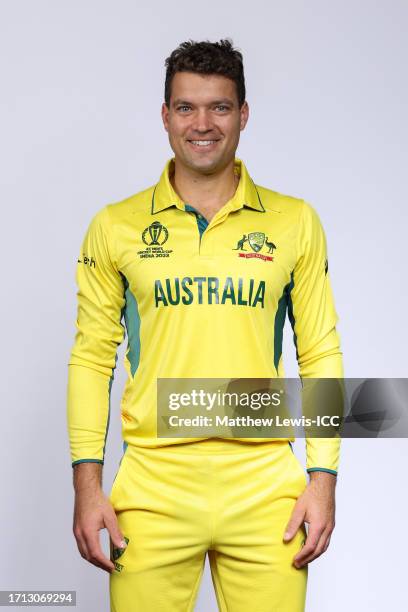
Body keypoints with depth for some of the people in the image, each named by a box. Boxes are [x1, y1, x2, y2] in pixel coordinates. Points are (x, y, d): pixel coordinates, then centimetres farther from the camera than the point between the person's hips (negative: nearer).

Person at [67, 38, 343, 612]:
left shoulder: (295, 221, 4)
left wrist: (323, 478, 0)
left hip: (265, 485, 1)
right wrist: (87, 482, -1)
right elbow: (91, 356, 6)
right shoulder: (115, 226, 3)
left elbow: (321, 353, 6)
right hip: (152, 485, 0)